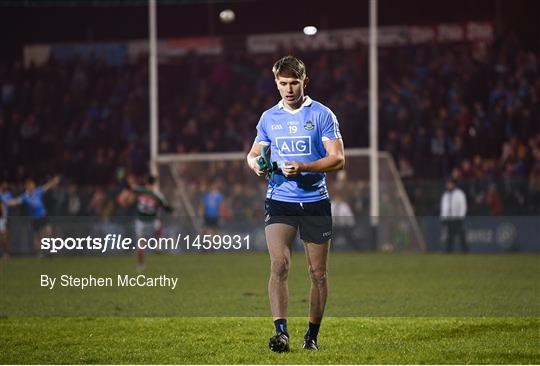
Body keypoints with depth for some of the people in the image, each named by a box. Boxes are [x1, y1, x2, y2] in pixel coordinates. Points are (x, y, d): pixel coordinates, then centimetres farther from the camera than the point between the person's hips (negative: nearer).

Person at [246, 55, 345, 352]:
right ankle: (281, 331, -24)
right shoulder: (269, 118, 10)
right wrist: (255, 163, -4)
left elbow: (338, 159, -6)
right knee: (279, 264, -17)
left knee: (318, 273, 5)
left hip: (315, 202, -1)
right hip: (279, 202, 1)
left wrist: (303, 167, -21)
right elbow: (254, 152, 21)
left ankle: (312, 334, 19)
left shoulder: (322, 115, -1)